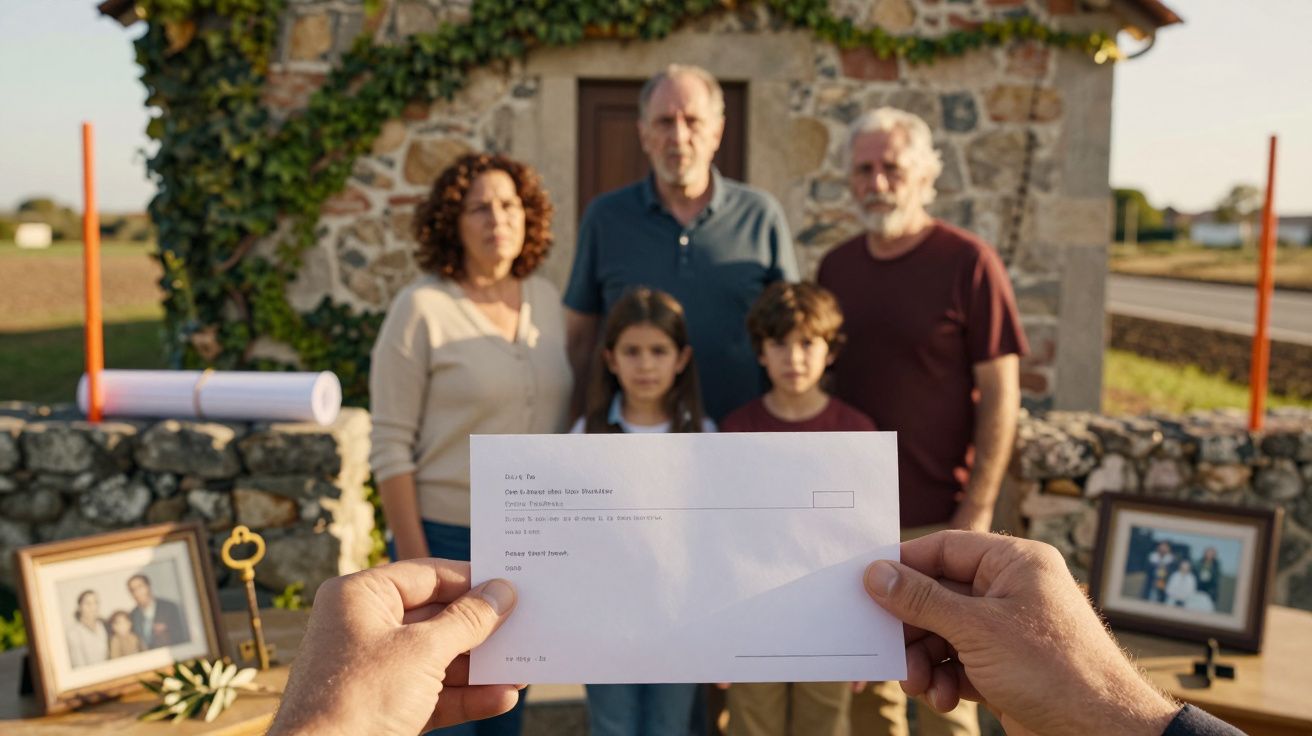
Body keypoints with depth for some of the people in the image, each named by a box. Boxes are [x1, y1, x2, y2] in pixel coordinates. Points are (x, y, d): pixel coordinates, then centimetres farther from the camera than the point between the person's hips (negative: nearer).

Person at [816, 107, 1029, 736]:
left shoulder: (968, 263, -9)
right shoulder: (836, 267, 7)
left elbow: (1001, 392, -10)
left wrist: (978, 510, -14)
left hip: (937, 520, -5)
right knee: (866, 685, 15)